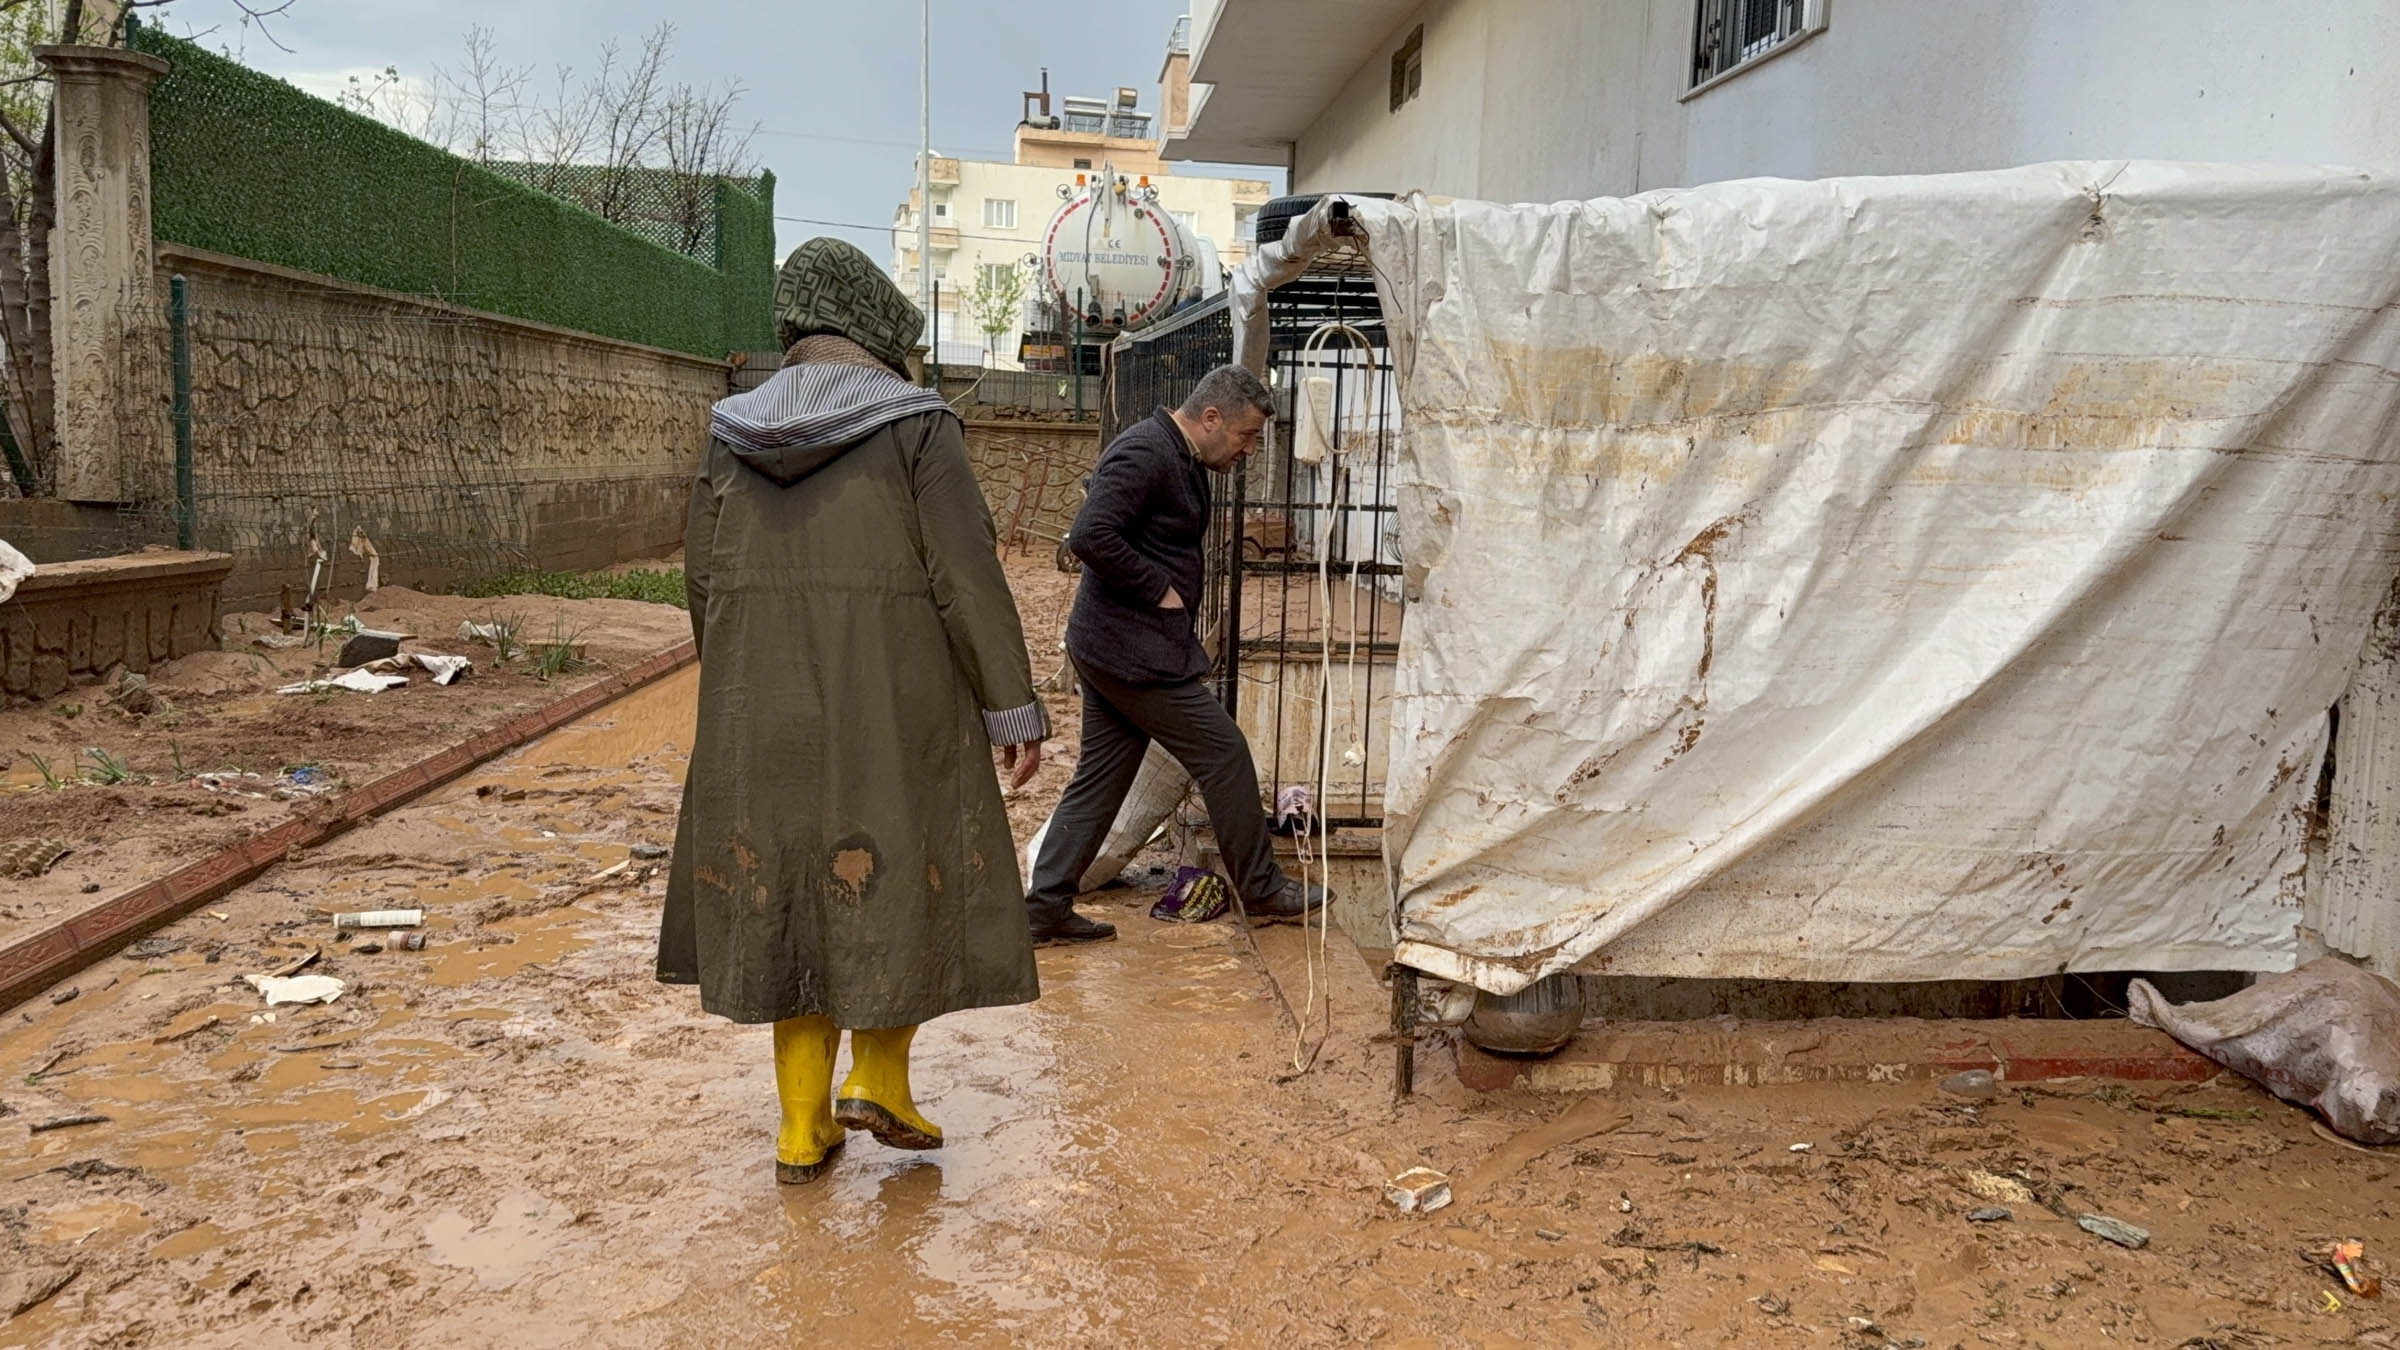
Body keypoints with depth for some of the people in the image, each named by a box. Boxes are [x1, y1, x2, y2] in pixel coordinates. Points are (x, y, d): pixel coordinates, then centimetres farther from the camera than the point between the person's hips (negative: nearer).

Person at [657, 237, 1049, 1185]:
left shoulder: (735, 432, 5)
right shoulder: (915, 425, -8)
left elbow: (702, 581, 9)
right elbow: (966, 575, -12)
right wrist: (1012, 708, -7)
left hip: (766, 718, 4)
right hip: (895, 711, -4)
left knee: (789, 894, 13)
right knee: (908, 881, 15)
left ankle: (804, 1127, 18)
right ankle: (877, 1077, 9)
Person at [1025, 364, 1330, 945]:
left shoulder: (1180, 460, 16)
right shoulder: (1145, 453, -17)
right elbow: (1090, 536, -27)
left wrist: (1169, 592, 10)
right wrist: (1160, 588, -19)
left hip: (1107, 649, 10)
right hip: (1135, 650, -10)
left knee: (1100, 777, 12)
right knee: (1224, 754, 0)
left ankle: (1045, 909, 16)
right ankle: (1261, 890, 14)